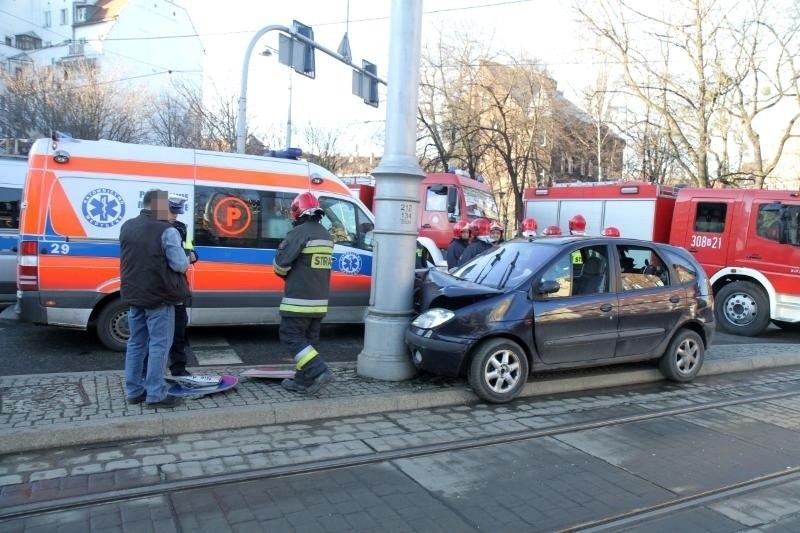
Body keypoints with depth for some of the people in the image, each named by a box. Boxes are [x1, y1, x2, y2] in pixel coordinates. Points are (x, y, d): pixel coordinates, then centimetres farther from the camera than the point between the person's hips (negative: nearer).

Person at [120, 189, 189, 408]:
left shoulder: (127, 227, 9)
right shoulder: (166, 231, -16)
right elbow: (180, 265, -16)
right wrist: (187, 260, 4)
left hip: (133, 295, 8)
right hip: (159, 297, -7)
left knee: (136, 344, 15)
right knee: (159, 345, 0)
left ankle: (134, 391, 22)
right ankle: (155, 395, 3)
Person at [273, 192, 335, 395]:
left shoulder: (300, 232, -14)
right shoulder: (326, 235, 13)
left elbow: (280, 263, -13)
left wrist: (285, 275, 7)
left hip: (299, 300, -8)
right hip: (319, 300, 8)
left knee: (291, 336, -1)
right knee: (307, 339, 13)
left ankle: (319, 372, -11)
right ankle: (303, 381, 17)